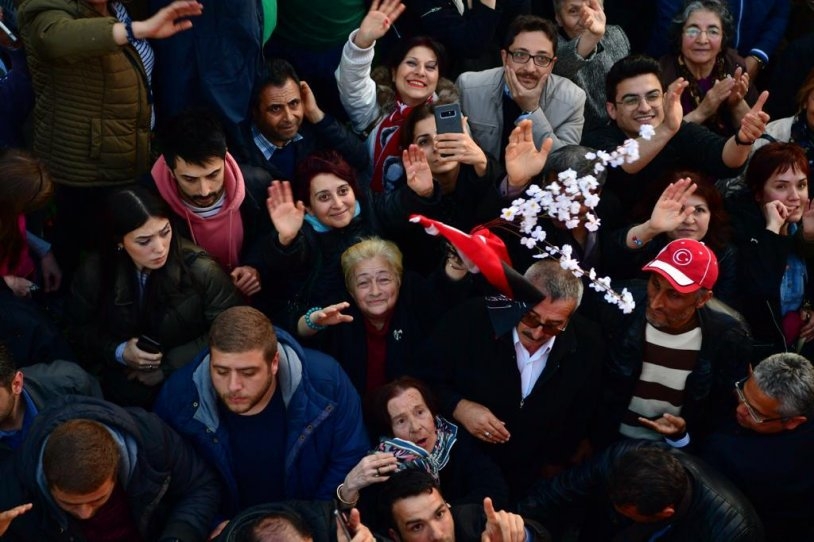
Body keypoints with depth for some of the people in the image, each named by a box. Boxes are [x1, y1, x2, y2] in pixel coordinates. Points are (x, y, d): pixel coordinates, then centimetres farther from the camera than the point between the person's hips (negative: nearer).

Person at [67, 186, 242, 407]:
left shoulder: (200, 270, -16)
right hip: (122, 376, 2)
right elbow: (78, 330, 6)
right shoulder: (94, 274, -9)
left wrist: (169, 366, -13)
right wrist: (119, 352, -13)